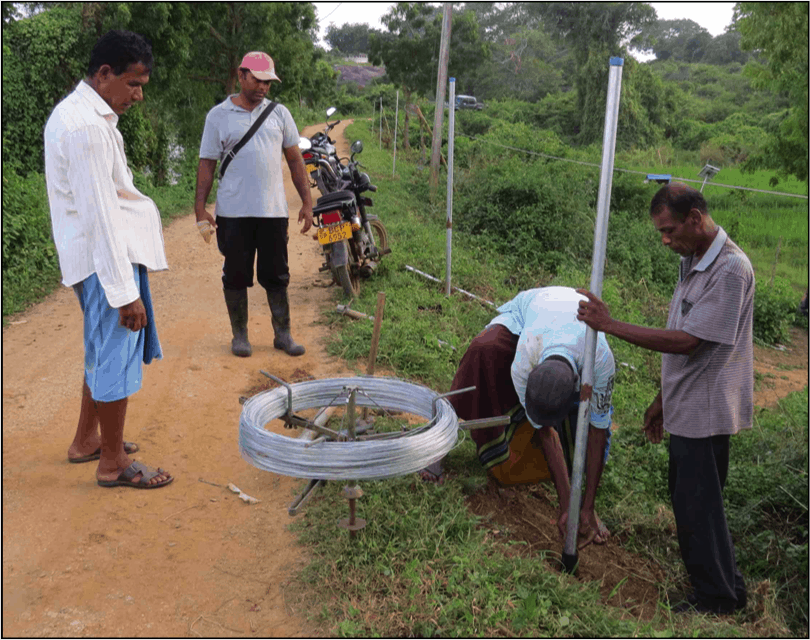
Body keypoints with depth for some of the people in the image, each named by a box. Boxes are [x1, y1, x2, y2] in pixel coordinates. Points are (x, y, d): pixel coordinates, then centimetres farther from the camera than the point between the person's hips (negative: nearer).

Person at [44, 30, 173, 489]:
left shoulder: (80, 113, 15)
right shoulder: (87, 127, -19)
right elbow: (99, 217, -23)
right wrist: (125, 292, -23)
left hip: (119, 249, 11)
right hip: (107, 258, -11)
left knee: (105, 351, 20)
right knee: (116, 356, -1)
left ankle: (87, 440, 35)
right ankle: (113, 463, 13)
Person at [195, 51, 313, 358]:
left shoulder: (279, 113, 9)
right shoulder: (218, 116, 2)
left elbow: (295, 160, 12)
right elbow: (207, 164, 2)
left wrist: (307, 202, 6)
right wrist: (200, 208, -5)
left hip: (273, 210, 2)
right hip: (233, 212, -2)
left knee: (276, 275, 8)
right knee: (236, 275, 6)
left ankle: (283, 333, 18)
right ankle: (239, 334, 20)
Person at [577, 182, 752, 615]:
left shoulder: (730, 270, -21)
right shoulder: (692, 262, 8)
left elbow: (686, 342, -26)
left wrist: (609, 325, -24)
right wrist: (663, 398, 18)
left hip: (706, 412, -9)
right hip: (686, 408, 9)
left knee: (698, 505, 3)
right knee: (686, 497, 19)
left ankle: (719, 598, 22)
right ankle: (720, 582, 37)